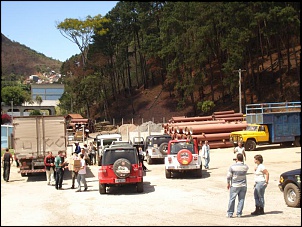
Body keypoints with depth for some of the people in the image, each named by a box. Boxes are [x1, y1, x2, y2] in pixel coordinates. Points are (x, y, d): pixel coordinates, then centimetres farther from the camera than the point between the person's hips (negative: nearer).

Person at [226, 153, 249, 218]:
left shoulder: (232, 166, -13)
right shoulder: (245, 167, -4)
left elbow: (228, 176, -8)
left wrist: (228, 183, 6)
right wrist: (241, 162, 19)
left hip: (234, 186, -2)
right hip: (243, 186, 2)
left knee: (232, 199, 7)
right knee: (241, 200, 8)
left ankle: (230, 213, 12)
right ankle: (239, 214, 10)